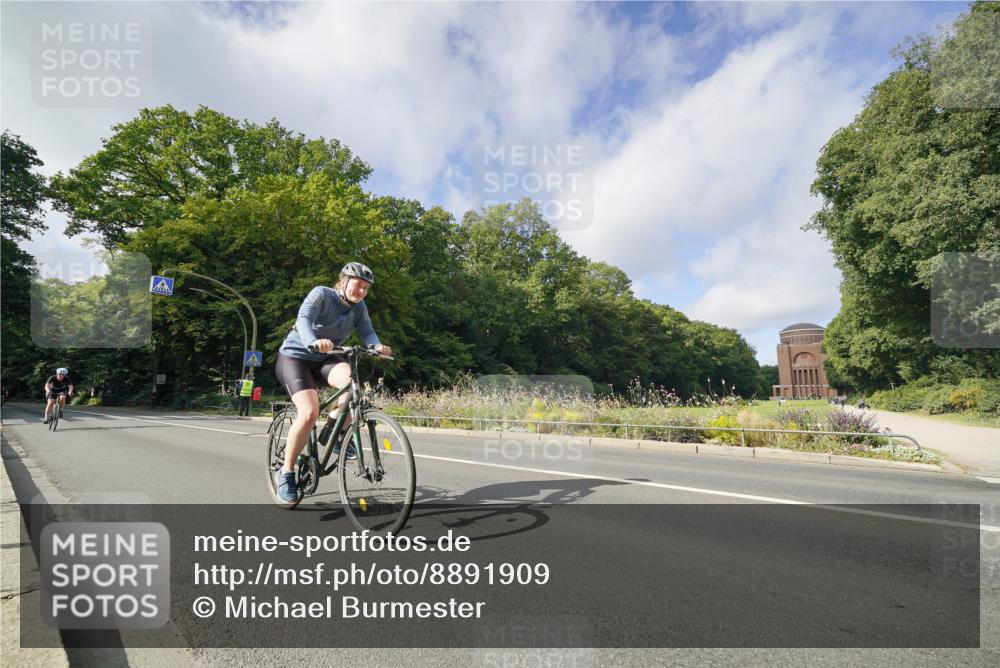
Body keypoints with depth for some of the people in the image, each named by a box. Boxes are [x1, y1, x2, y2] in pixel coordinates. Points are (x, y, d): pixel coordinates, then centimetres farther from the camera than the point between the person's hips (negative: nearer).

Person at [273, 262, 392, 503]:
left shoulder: (359, 308, -1)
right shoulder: (322, 293, -17)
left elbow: (367, 331, -16)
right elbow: (304, 318, -33)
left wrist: (378, 346, -40)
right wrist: (313, 341, -55)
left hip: (324, 360, 5)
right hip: (295, 356, -4)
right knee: (310, 413, -24)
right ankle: (286, 472, -5)